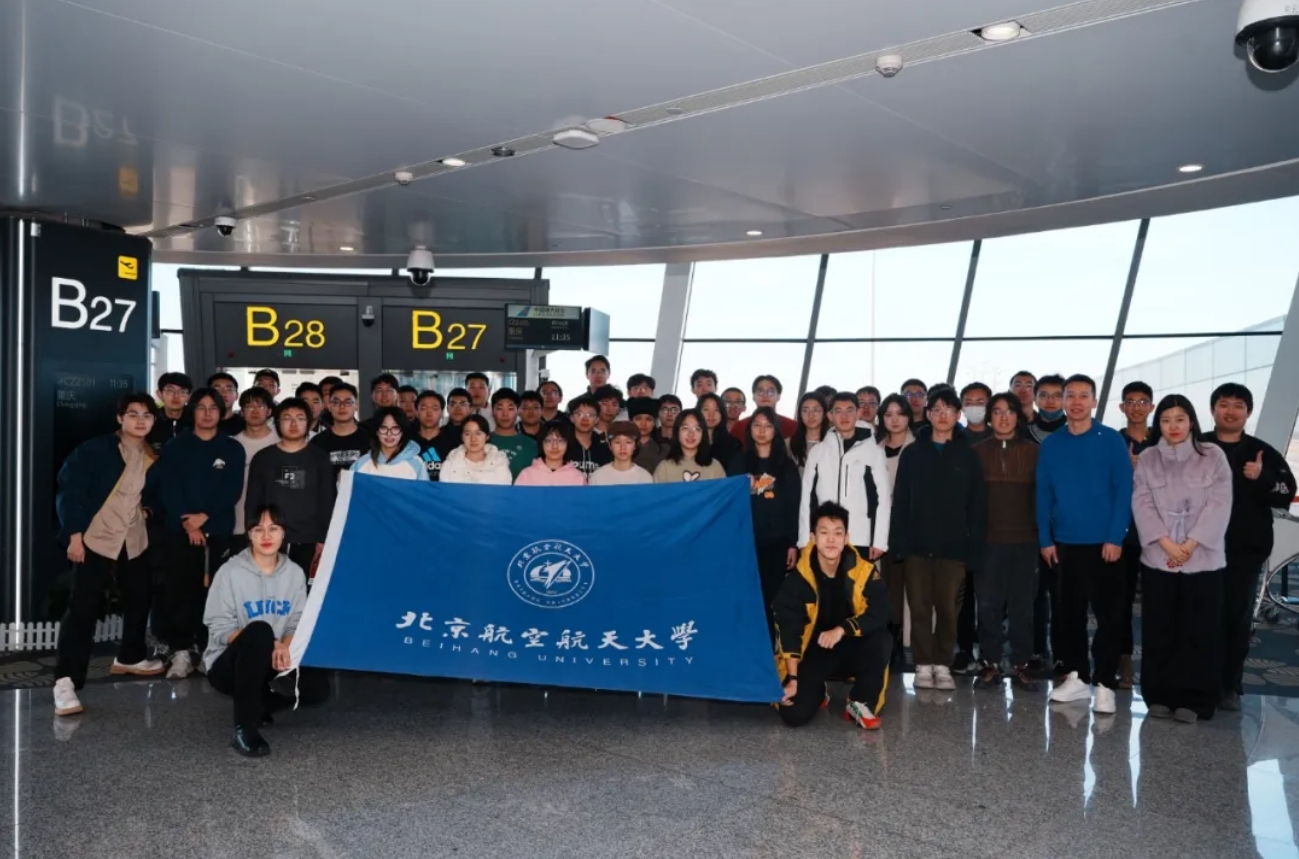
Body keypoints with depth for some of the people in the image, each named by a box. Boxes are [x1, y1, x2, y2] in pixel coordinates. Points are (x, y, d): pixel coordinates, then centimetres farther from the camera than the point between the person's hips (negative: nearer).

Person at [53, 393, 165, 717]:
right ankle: (66, 680, -8)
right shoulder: (94, 449, -9)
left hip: (134, 541, 6)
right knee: (83, 607, -10)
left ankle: (129, 657, 36)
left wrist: (147, 509, 3)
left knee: (139, 599, 14)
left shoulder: (152, 457, 6)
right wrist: (74, 534, -16)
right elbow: (70, 491, -11)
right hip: (95, 538, -6)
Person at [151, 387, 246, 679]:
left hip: (219, 530, 0)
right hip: (181, 530, 0)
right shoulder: (176, 446, 7)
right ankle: (181, 652, 2)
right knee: (180, 590, -3)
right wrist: (187, 522, -13)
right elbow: (167, 487, -2)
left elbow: (233, 490, -2)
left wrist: (204, 516, -14)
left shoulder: (232, 449, 7)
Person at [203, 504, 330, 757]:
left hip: (271, 663, 4)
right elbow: (219, 628, -13)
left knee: (317, 686, -21)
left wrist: (284, 647, -25)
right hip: (228, 665, -4)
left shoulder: (294, 573, 0)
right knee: (259, 631, -36)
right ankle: (245, 727, -31)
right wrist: (267, 644, -26)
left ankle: (257, 706, 7)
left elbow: (297, 624, -2)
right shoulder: (231, 572, -11)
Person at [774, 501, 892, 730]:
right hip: (812, 654, -1)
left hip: (851, 651, 1)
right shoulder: (798, 578, -17)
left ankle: (860, 704, -7)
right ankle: (818, 692, 18)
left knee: (882, 640, -30)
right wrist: (793, 679, -20)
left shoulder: (863, 572, -13)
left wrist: (842, 629, -33)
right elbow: (788, 629, -16)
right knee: (794, 714, -20)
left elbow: (879, 614, -21)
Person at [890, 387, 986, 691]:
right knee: (920, 607, 3)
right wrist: (899, 541, -4)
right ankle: (924, 665, 11)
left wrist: (974, 544, -5)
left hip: (954, 546, -1)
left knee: (948, 608, 3)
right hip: (918, 544, 1)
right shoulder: (912, 453, 6)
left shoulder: (968, 455, 5)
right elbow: (900, 500, 4)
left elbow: (978, 503, 3)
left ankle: (942, 664, 14)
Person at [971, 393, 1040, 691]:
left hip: (1024, 538, 0)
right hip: (988, 539, 0)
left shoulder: (1033, 451, 6)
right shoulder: (978, 451, 7)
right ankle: (990, 664, 10)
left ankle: (1021, 665, 13)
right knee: (988, 603, 0)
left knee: (1022, 604, 4)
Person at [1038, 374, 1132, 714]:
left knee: (1108, 613, 2)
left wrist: (1115, 537, -13)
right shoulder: (1051, 444, 5)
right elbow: (1043, 494, 6)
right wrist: (1045, 539, 0)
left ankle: (1105, 684, 10)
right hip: (1065, 543, 3)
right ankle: (1076, 676, 22)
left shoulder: (1111, 440, -3)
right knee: (1069, 612, 11)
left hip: (1104, 542, -3)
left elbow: (1123, 491, -7)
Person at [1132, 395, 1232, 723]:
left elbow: (1219, 505, -4)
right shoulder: (1146, 459, 6)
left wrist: (1190, 544, -11)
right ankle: (1159, 696, 13)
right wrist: (1167, 544, -12)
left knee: (1200, 631, 2)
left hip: (1203, 558, -1)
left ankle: (1193, 700, 10)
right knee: (1159, 631, 4)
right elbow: (1142, 505, -1)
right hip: (1158, 558, 1)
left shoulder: (1213, 456, 3)